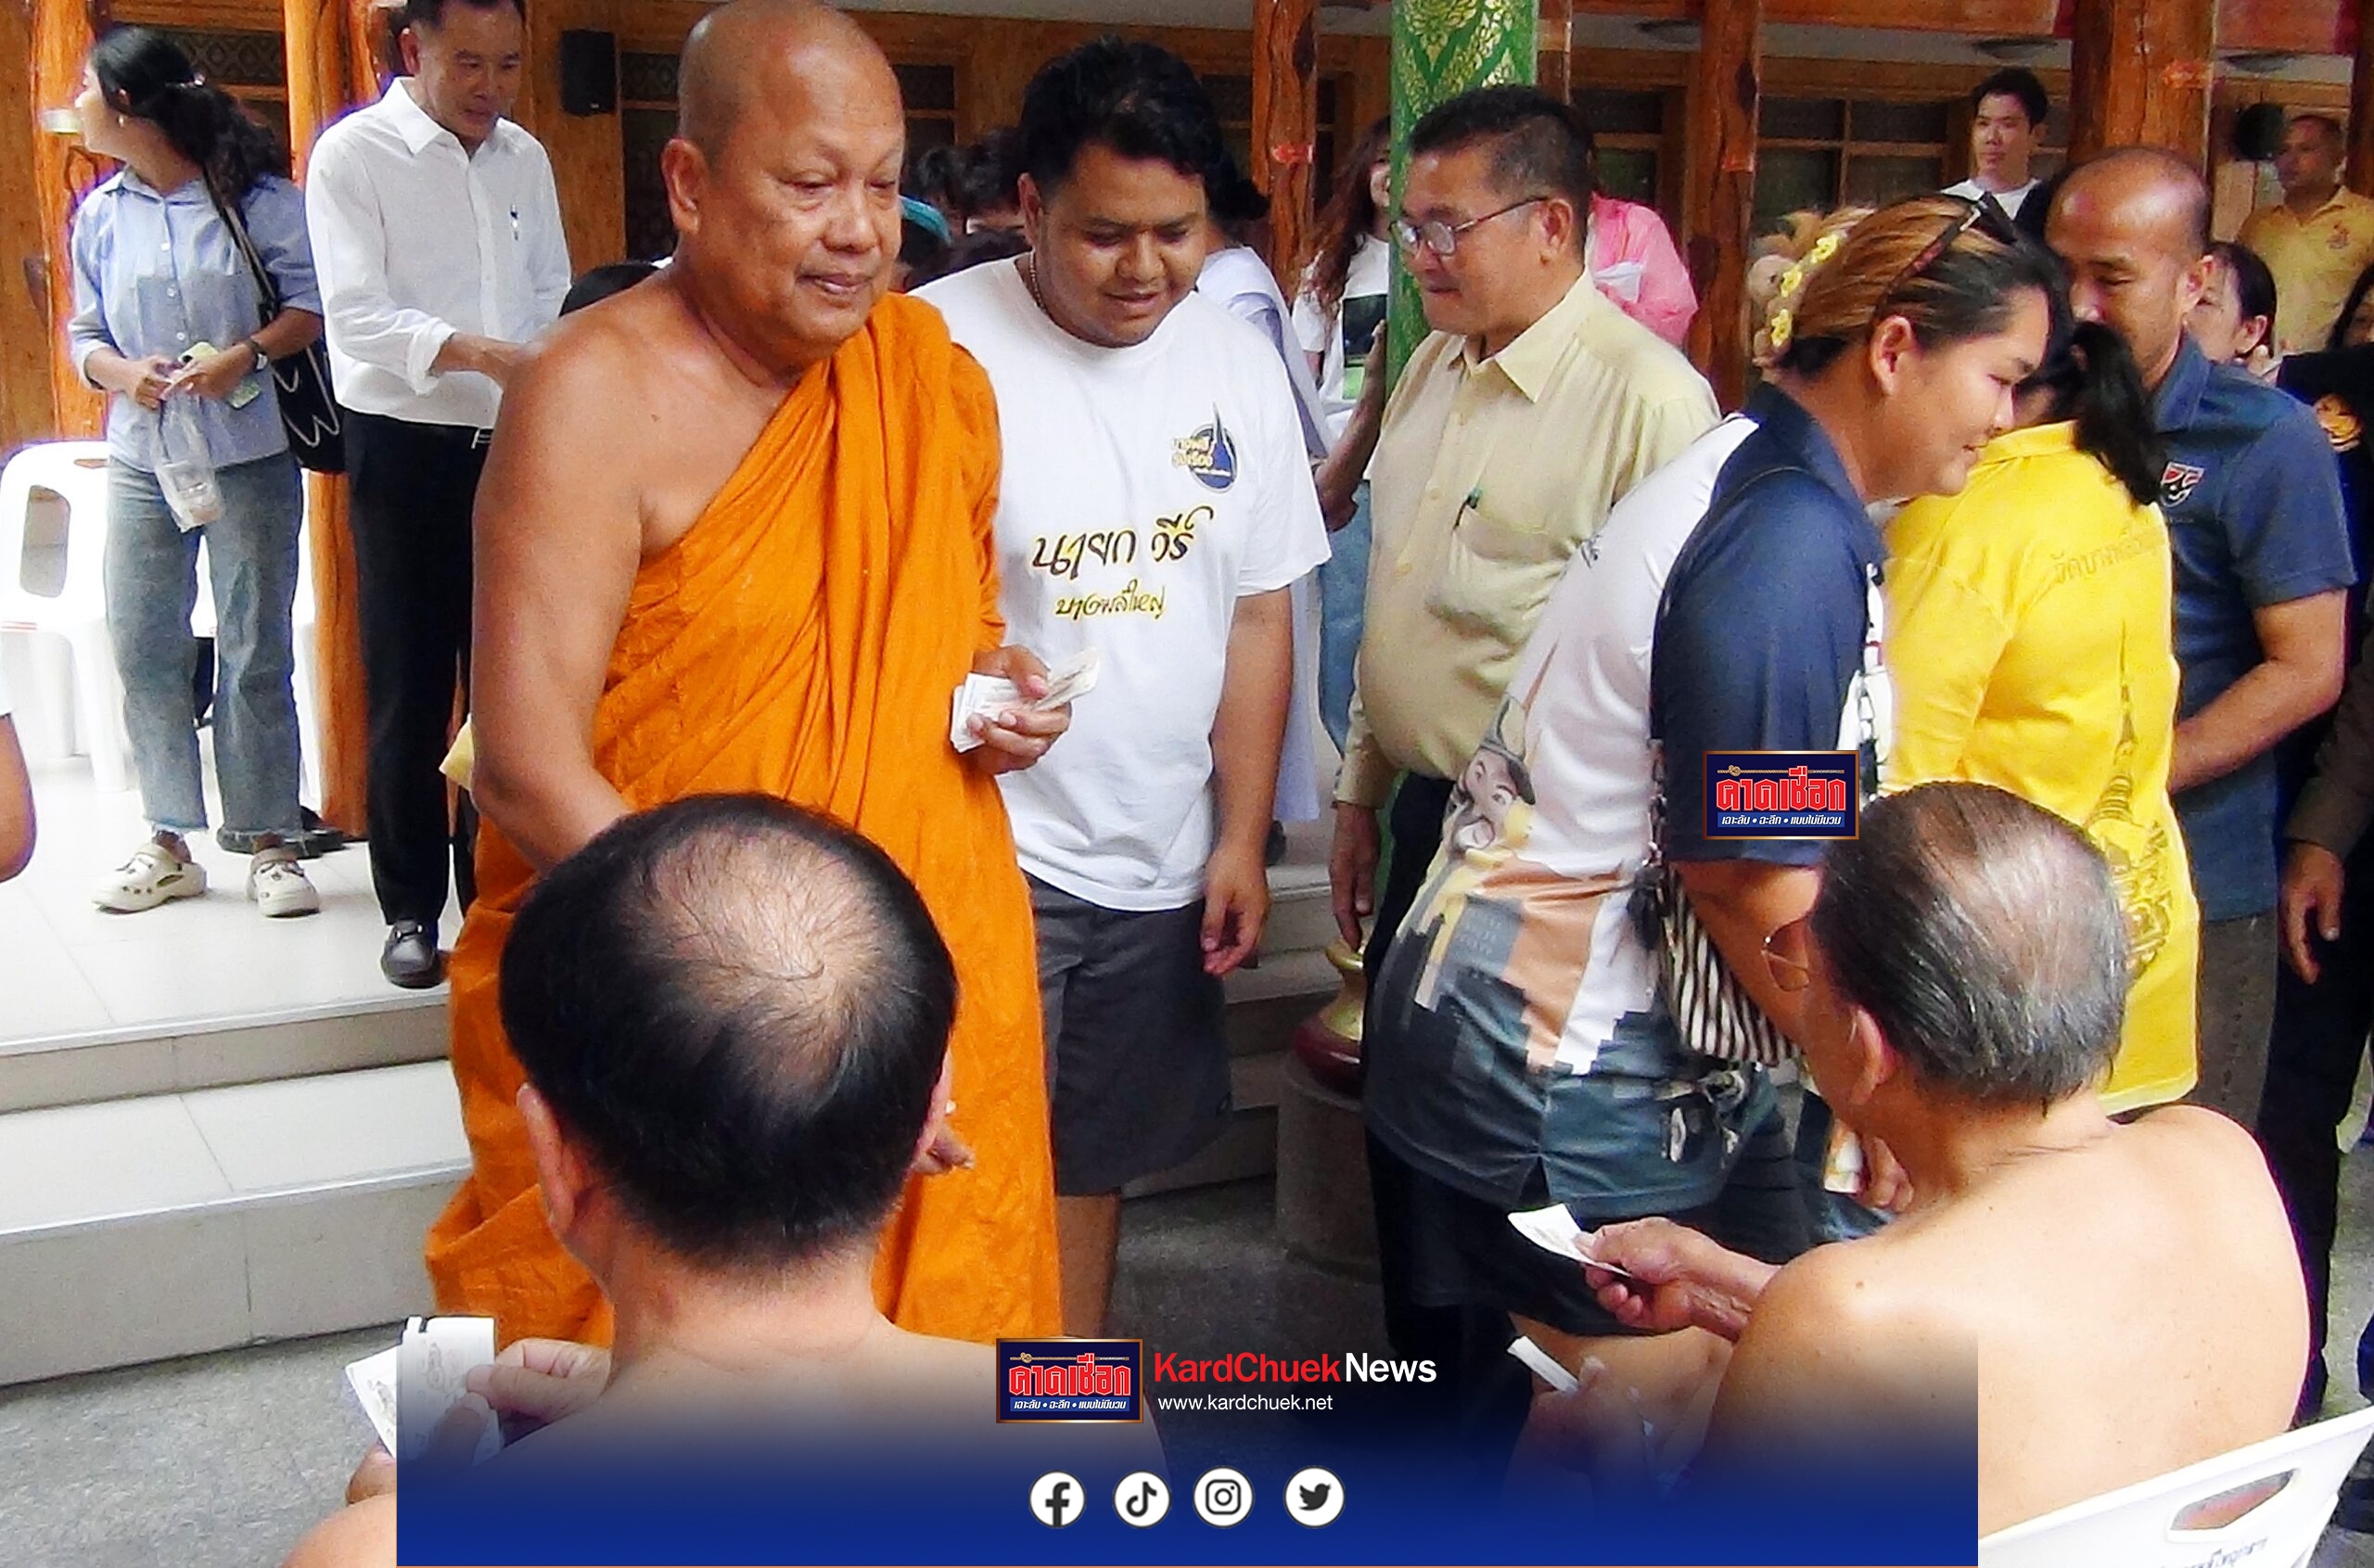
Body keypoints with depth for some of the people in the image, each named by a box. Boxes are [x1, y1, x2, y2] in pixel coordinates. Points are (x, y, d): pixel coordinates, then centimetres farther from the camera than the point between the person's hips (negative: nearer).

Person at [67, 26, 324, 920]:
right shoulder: (98, 215, 8)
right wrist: (123, 373, -9)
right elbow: (84, 335, 12)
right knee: (142, 647, 5)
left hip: (248, 456, -4)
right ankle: (169, 844, 16)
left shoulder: (254, 196, -4)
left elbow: (313, 301, -5)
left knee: (257, 652, 1)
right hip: (140, 461, 4)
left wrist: (246, 355, -20)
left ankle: (269, 845, 9)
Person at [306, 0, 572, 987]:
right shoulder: (352, 154, -6)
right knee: (408, 686, 2)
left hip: (510, 445, 4)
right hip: (404, 449, -4)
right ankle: (410, 909, 12)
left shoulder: (524, 158, 10)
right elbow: (355, 317, -15)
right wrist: (478, 353, -29)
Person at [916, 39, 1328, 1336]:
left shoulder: (1237, 363, 2)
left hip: (1156, 863, 5)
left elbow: (1258, 612, 7)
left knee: (1098, 1153, 19)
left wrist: (1242, 837, 6)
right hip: (980, 849, -5)